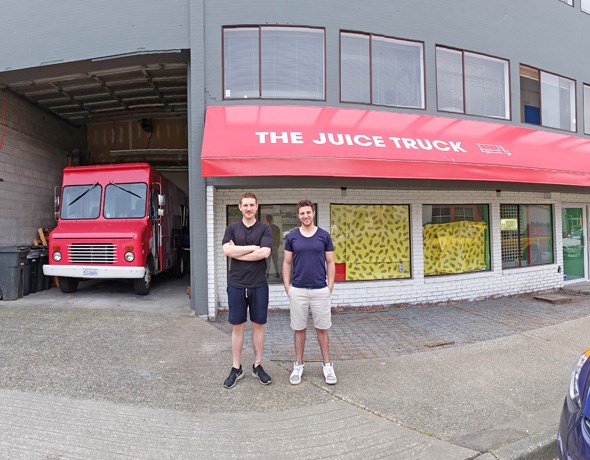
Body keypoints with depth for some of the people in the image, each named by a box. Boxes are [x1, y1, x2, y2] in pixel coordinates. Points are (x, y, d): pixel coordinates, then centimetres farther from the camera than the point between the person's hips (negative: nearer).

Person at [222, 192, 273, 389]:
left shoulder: (264, 228, 0)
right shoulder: (232, 228, 5)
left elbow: (265, 253, -15)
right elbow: (227, 250, -11)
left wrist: (237, 252, -10)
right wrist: (253, 247, -12)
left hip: (259, 285, -1)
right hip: (236, 284, 1)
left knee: (258, 325, 9)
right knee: (237, 327, 9)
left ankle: (258, 366, 24)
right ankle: (236, 368, 21)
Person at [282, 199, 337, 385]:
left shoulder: (324, 235, 1)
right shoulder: (292, 236, 2)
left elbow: (330, 263, 4)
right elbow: (286, 263, 5)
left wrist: (330, 287, -2)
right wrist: (287, 288, -1)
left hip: (320, 290, 0)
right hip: (297, 291, 0)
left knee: (322, 329, 8)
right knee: (299, 329, 10)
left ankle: (327, 365, 23)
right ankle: (298, 365, 23)